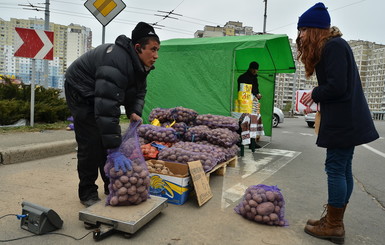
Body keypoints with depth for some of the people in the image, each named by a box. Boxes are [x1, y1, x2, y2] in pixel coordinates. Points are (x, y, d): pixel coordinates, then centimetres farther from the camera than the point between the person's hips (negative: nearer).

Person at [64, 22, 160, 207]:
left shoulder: (139, 63, -9)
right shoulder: (117, 62, -39)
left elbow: (139, 91, 3)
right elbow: (106, 108, -45)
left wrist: (134, 112, -18)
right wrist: (113, 151, -47)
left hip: (101, 93, 8)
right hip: (81, 92, -8)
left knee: (111, 137, 6)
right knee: (91, 142, -11)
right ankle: (87, 192, 6)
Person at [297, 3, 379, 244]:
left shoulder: (333, 46, -13)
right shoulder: (332, 46, 17)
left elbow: (337, 87, -21)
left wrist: (315, 94, -5)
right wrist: (318, 102, 7)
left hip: (343, 121, -10)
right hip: (347, 120, 10)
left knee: (335, 169, -4)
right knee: (343, 169, 11)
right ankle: (334, 221, 21)